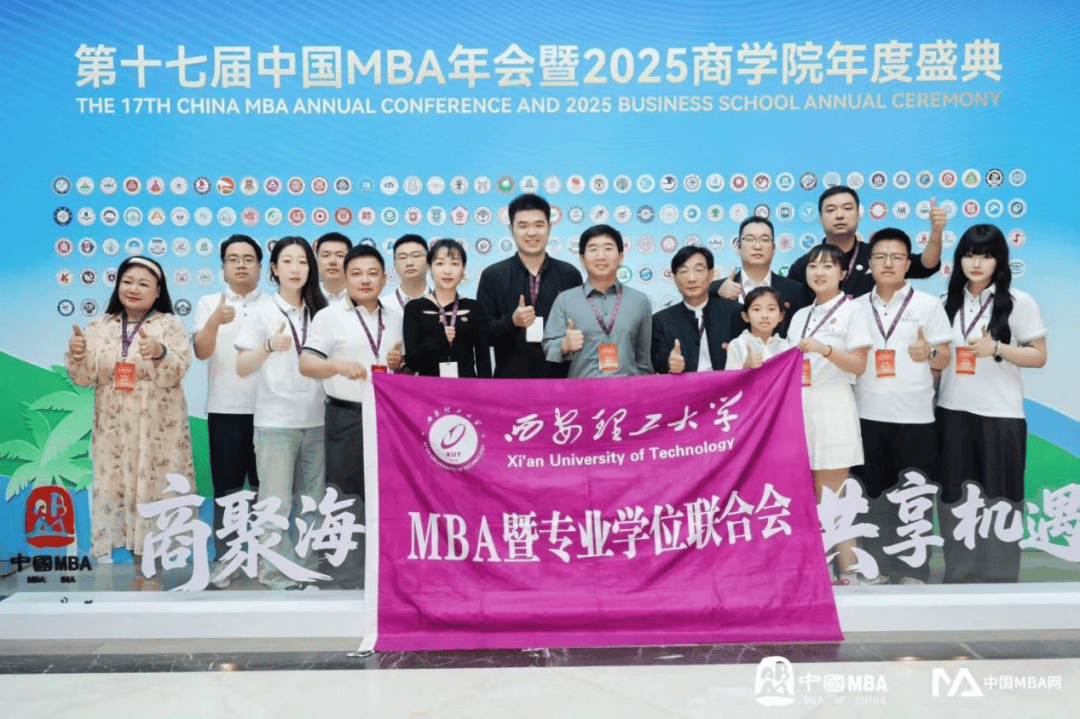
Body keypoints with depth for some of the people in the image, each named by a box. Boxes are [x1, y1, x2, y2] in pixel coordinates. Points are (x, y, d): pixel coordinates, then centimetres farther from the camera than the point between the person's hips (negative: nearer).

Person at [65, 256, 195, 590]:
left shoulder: (169, 325, -1)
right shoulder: (100, 327, 8)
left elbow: (174, 374, -13)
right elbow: (85, 378, 4)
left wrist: (161, 353, -34)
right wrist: (77, 355, -17)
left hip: (157, 429, -3)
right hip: (114, 428, 3)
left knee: (154, 488, 0)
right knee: (116, 487, 6)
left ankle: (150, 565, 12)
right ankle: (138, 559, 18)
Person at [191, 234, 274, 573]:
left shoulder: (273, 306, 8)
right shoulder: (208, 303, 7)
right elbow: (201, 351, -7)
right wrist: (215, 321, -26)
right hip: (224, 410, 0)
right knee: (226, 488, 6)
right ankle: (225, 558, 17)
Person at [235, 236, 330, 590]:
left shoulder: (319, 312, 10)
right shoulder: (263, 313, 2)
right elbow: (242, 368, 0)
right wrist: (269, 346, -16)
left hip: (316, 419, 3)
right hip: (276, 420, -3)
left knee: (313, 500, 6)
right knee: (276, 501, -5)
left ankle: (305, 568, 16)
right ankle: (275, 571, 6)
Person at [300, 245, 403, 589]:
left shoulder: (396, 316, 14)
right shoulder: (329, 317, 0)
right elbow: (306, 364, -11)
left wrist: (401, 362, -1)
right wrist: (340, 365, -30)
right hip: (347, 417, -4)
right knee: (348, 500, -1)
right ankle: (349, 580, 10)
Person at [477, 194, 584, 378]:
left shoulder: (570, 275, 6)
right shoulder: (492, 276, 3)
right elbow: (482, 334, -1)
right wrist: (511, 321, -18)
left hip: (560, 377, 1)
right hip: (510, 376, -1)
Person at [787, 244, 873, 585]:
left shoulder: (851, 310, 0)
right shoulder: (800, 316, 17)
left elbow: (859, 365, -7)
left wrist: (824, 349, -19)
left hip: (832, 404, -5)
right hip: (801, 404, 5)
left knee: (834, 492, -5)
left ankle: (848, 569, 2)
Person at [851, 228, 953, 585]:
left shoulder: (929, 304, 3)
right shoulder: (857, 307, 9)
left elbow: (944, 358, 1)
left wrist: (929, 353, -20)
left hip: (915, 416, -2)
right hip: (868, 414, 2)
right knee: (874, 495, 8)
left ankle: (914, 570, 15)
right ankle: (877, 567, 18)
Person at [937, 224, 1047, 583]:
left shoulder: (1020, 302, -4)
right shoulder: (948, 302, 7)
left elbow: (1039, 356, -3)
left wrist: (997, 348, -18)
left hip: (1000, 415, -3)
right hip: (953, 412, 4)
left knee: (998, 499, 3)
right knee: (954, 497, 8)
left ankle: (999, 576, 16)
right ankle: (958, 573, 20)